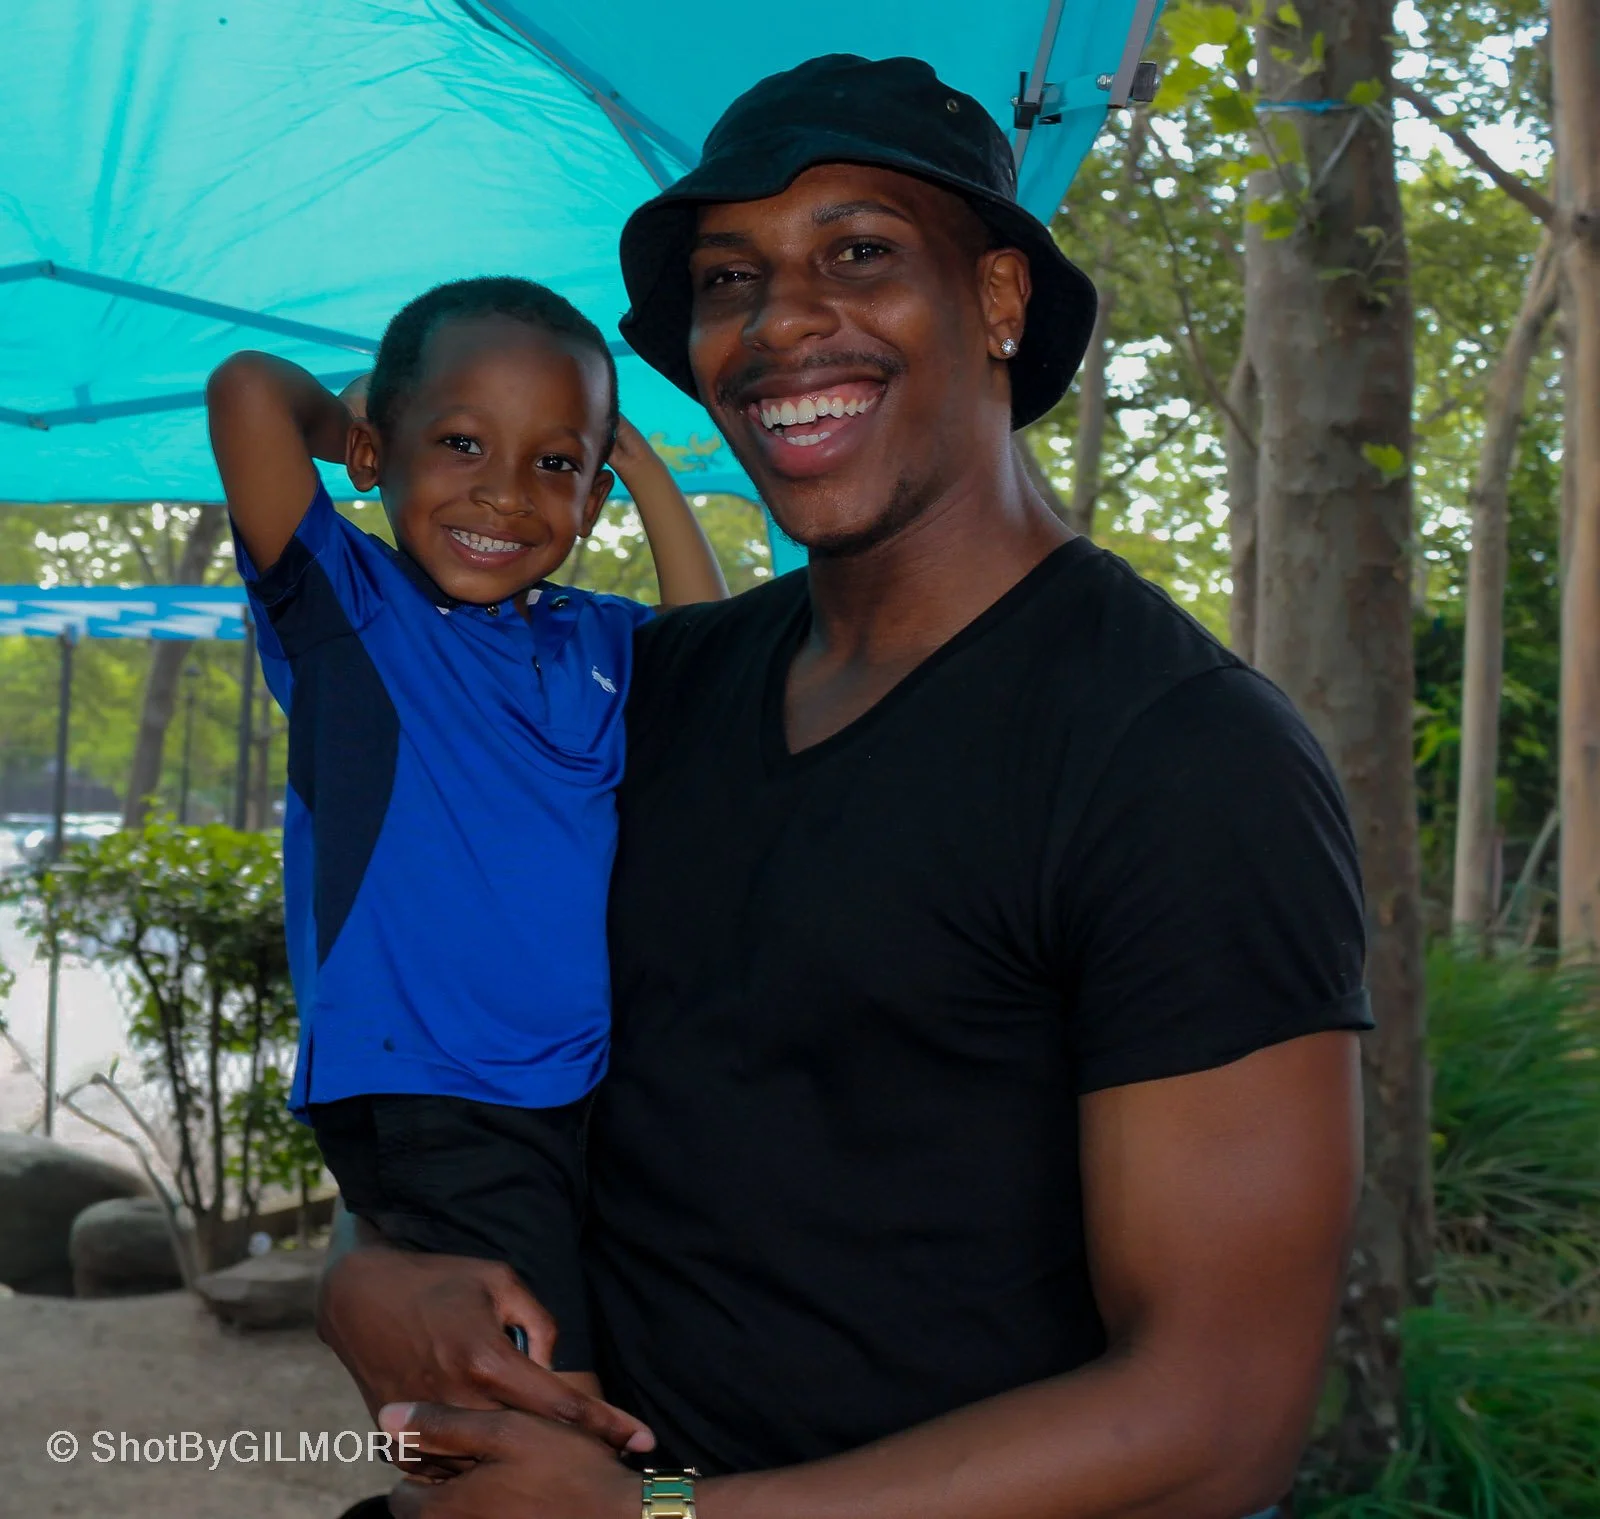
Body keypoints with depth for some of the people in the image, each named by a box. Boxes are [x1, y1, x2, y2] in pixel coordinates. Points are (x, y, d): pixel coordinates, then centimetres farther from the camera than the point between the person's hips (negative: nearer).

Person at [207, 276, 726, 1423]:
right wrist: (341, 424, 8)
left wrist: (646, 470, 7)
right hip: (433, 1103, -5)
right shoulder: (348, 609, -2)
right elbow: (250, 390, -14)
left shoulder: (602, 642, 14)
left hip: (614, 1090, 5)